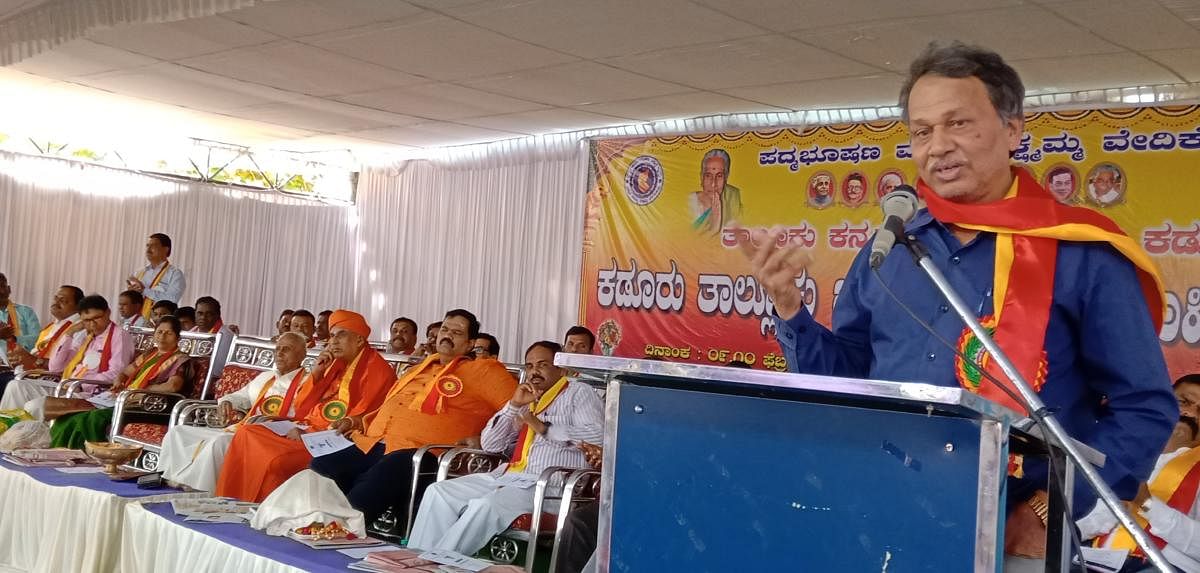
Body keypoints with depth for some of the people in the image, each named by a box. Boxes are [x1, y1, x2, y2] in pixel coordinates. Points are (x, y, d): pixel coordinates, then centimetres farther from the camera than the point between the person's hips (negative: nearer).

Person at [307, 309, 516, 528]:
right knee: (318, 470, -12)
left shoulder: (482, 371, 8)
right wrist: (359, 421, 22)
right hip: (371, 444, 8)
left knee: (361, 499, -30)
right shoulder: (417, 369, 30)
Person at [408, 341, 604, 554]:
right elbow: (489, 445, 17)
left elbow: (597, 435, -12)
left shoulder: (578, 392, 8)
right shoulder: (526, 401, 26)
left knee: (485, 505, -32)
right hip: (510, 476, 8)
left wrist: (544, 428, -12)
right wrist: (514, 405, 6)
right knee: (438, 492, -8)